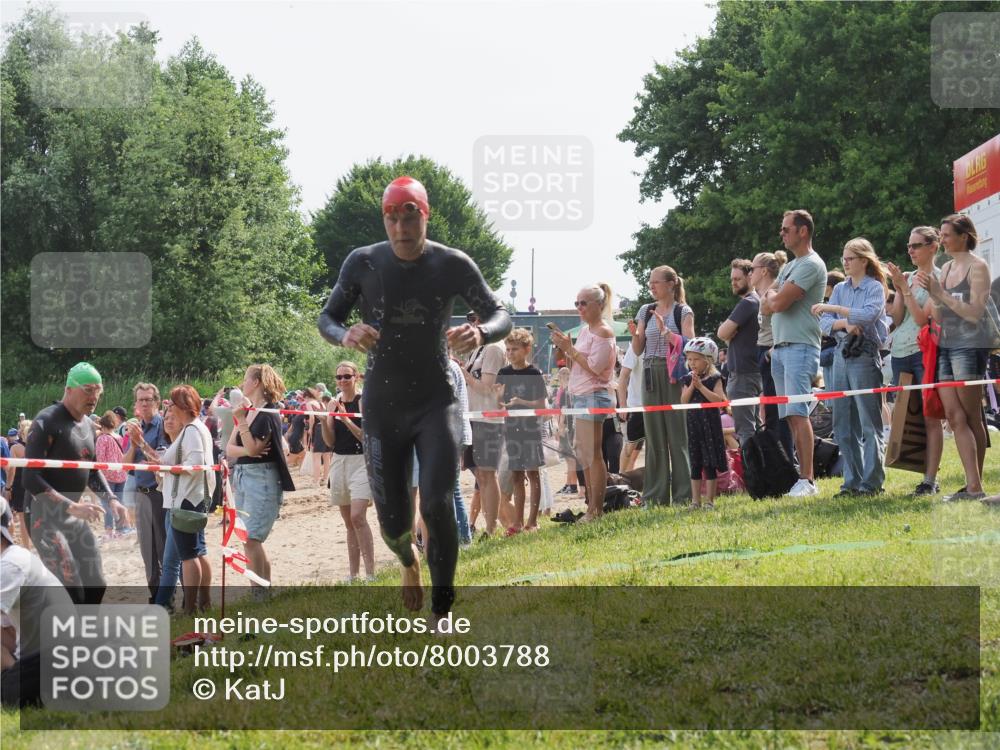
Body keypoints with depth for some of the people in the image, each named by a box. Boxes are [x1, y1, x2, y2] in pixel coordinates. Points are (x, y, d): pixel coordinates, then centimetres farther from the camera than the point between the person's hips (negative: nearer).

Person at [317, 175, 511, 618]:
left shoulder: (453, 265, -7)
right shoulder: (363, 263, -6)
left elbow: (500, 315, -2)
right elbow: (327, 317, 3)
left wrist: (480, 333, -27)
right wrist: (345, 335, -23)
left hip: (436, 402, -1)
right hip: (382, 407, 1)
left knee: (437, 503, -19)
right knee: (393, 521, 4)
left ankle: (442, 613, -9)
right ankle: (409, 563, 42)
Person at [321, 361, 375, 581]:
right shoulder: (334, 403, 8)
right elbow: (330, 441, 7)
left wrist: (346, 419, -21)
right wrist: (324, 420, -10)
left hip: (361, 461, -6)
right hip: (339, 462, 6)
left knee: (357, 516, -19)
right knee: (349, 522, 9)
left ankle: (370, 572, -17)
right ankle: (353, 574, 14)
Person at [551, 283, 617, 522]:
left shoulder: (603, 332, -9)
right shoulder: (585, 330, 17)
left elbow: (595, 367, -18)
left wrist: (570, 349, -14)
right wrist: (564, 348, 5)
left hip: (594, 395, -9)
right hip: (580, 395, 9)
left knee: (593, 455, -8)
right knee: (584, 456, 9)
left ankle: (596, 510, -7)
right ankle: (592, 507, 13)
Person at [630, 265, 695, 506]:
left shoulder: (683, 312, 0)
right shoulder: (645, 312, 13)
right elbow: (638, 350, 12)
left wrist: (664, 330, -17)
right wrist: (635, 334, -7)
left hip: (674, 375, -4)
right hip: (650, 375, 4)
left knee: (677, 434, -5)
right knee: (654, 435, 5)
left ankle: (682, 494, -1)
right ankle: (655, 495, 8)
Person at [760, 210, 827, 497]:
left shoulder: (811, 265, -8)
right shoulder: (789, 266, 23)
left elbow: (779, 302, -15)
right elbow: (766, 306, 18)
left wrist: (773, 296, 7)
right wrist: (776, 298, -4)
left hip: (800, 347, -9)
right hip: (780, 347, 9)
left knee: (797, 413, -16)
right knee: (789, 416, 5)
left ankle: (806, 480, -19)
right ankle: (796, 473, 6)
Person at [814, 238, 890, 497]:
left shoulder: (874, 288, -1)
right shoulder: (840, 289, 15)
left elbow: (869, 315, -19)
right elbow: (824, 324, 8)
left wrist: (834, 309, -19)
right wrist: (845, 323, -12)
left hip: (866, 357, -6)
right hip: (842, 356, 6)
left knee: (869, 423, -7)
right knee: (843, 423, 6)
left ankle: (872, 482, -5)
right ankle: (852, 481, 12)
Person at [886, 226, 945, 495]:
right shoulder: (908, 278, 16)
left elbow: (922, 318, -12)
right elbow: (897, 319, 10)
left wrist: (905, 288, -12)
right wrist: (899, 288, -1)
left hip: (924, 351, -7)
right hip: (900, 353, 7)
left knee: (930, 417, -6)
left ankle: (930, 480, -7)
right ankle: (923, 471, 9)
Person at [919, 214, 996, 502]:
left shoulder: (977, 267, -5)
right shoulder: (945, 269, 16)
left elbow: (974, 313, -14)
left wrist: (940, 293, -16)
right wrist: (931, 292, -1)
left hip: (970, 346, -7)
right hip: (946, 346, 7)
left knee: (970, 417, -6)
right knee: (954, 417, -1)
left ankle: (975, 486, -4)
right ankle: (972, 484, -2)